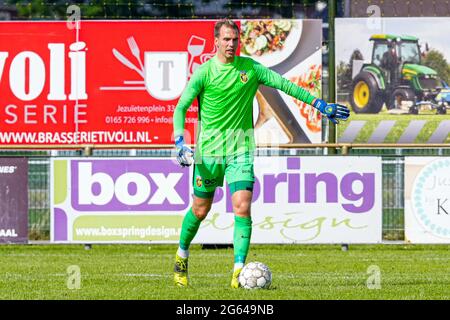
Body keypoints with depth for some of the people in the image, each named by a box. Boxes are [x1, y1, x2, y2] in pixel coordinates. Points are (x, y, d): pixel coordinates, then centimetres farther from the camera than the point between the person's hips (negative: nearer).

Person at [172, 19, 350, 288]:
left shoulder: (249, 68, 3)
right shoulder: (204, 72, -5)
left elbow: (284, 84, 5)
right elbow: (181, 108, -5)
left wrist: (321, 105, 3)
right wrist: (180, 142, -20)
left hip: (241, 149, 1)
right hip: (209, 148, -1)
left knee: (242, 209, -14)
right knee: (200, 211, 8)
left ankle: (239, 269, -15)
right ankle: (182, 255, 34)